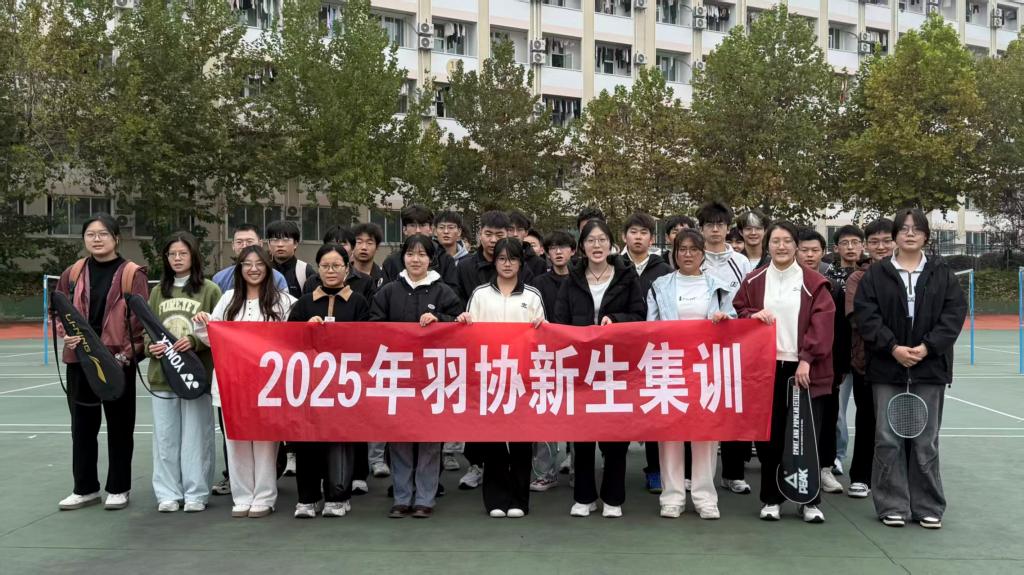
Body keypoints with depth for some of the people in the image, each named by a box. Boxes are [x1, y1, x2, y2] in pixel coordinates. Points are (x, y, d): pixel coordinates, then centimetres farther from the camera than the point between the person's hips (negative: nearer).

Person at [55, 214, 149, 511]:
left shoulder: (133, 274, -4)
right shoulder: (73, 273, 8)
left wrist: (128, 353, -14)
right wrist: (66, 335, -5)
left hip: (118, 361, -4)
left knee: (120, 426, 6)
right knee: (82, 425, 12)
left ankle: (118, 489, 18)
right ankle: (85, 488, 24)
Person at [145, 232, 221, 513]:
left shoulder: (209, 290, -1)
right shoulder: (158, 292, 12)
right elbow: (148, 330, 15)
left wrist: (194, 341, -18)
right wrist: (150, 347, -6)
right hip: (162, 373, 4)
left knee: (196, 436, 2)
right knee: (165, 437, 8)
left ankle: (196, 493, 12)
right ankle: (167, 493, 18)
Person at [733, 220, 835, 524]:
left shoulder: (813, 281, 2)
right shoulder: (753, 280, 9)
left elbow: (822, 322, -4)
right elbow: (737, 312, 14)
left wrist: (807, 359, -13)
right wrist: (752, 315, -9)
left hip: (803, 368, -2)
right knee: (769, 435, 4)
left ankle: (810, 501, 13)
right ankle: (771, 499, 16)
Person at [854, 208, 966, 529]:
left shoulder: (942, 274, 7)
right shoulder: (876, 274, 3)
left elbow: (955, 312, 0)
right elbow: (865, 314, -4)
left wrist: (928, 346, -12)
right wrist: (893, 347, -14)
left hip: (929, 367, 1)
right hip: (887, 366, 0)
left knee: (926, 440, 5)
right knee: (888, 439, 2)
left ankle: (928, 507, 16)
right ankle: (893, 505, 11)